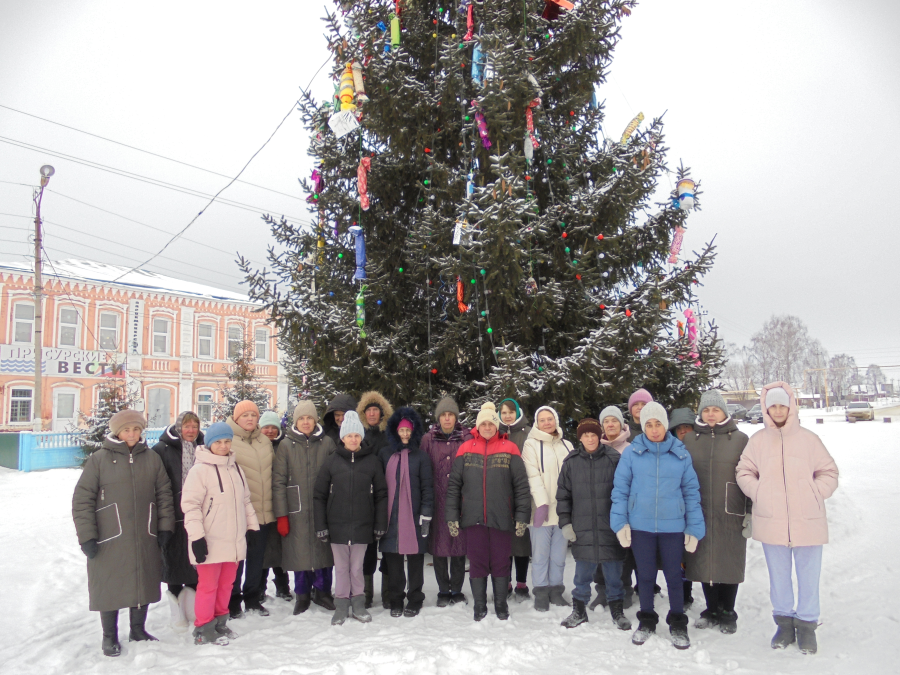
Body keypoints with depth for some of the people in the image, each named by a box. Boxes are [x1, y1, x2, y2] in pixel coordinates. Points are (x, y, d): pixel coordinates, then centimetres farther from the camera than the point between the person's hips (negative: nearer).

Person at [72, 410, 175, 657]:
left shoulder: (152, 459, 6)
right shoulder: (99, 459, -4)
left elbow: (164, 495, 10)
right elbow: (82, 500, -4)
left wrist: (165, 527, 5)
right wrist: (87, 536, -8)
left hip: (146, 539, 3)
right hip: (110, 540, -3)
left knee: (144, 584, 13)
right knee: (110, 587, 6)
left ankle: (138, 629, 32)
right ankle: (110, 637, 25)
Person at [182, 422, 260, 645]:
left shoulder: (235, 468, 12)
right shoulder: (200, 470, -11)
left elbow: (245, 500, 19)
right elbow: (190, 505, -14)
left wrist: (252, 526, 16)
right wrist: (197, 537, -18)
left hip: (233, 541, 6)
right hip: (209, 543, -6)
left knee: (226, 584, 15)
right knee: (208, 586, 3)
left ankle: (220, 622, 29)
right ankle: (204, 630, 17)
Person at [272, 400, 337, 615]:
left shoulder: (327, 443, 3)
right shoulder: (286, 445, 2)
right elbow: (278, 481, -1)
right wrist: (281, 515, -6)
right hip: (297, 510, 0)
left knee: (323, 550, 6)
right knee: (300, 553, 6)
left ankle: (322, 591, 25)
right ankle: (302, 594, 25)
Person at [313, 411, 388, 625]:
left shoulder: (372, 461, 1)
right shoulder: (331, 461, 1)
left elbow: (381, 495, 3)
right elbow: (319, 495, 2)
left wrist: (380, 524, 0)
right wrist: (321, 525, -2)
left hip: (362, 525, 0)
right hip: (337, 525, 0)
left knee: (357, 567, 9)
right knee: (341, 568, 8)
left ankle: (358, 605, 24)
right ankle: (341, 606, 21)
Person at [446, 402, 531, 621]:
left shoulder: (509, 449, 2)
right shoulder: (466, 449, 5)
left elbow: (521, 486, 1)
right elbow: (453, 485, 5)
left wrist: (522, 516, -4)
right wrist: (452, 516, 1)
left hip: (501, 518, -1)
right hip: (473, 518, 1)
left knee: (501, 562, 9)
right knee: (477, 562, 8)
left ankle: (501, 604, 26)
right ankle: (479, 606, 23)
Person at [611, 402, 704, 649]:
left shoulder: (681, 454, 0)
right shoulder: (631, 452, -4)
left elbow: (691, 492, 4)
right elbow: (620, 489, -1)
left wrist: (694, 528, 0)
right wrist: (620, 523, -7)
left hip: (673, 526, 0)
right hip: (640, 525, 0)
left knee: (674, 575, 10)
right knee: (645, 575, 12)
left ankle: (678, 625, 29)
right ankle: (646, 622, 31)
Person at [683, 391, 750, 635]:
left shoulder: (740, 439, 2)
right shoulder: (689, 439, 7)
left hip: (730, 513, -2)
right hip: (699, 512, 2)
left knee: (729, 563, 5)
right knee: (704, 561, 9)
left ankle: (727, 614, 20)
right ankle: (712, 610, 24)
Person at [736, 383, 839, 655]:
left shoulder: (808, 439, 0)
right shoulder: (758, 440, 3)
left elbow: (829, 473, 6)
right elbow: (744, 472, 10)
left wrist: (814, 495, -6)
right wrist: (759, 494, -2)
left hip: (808, 520, -1)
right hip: (771, 521, 1)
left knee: (809, 576, 7)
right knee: (778, 575, 12)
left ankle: (807, 625, 23)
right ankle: (784, 623, 28)